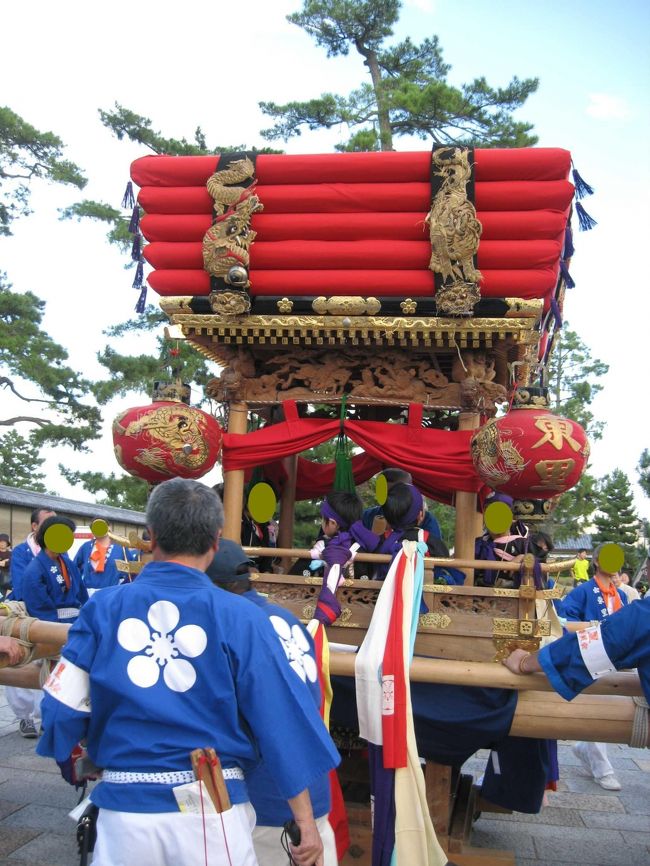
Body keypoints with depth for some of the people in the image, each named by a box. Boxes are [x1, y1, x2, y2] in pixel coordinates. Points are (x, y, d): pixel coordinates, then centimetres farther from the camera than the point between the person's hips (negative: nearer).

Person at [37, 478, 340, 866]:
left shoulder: (103, 607, -2)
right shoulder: (239, 617, -9)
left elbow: (63, 709, -1)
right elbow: (282, 720, -9)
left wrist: (75, 769, 20)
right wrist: (306, 821, -1)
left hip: (123, 807, 2)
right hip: (212, 813, -1)